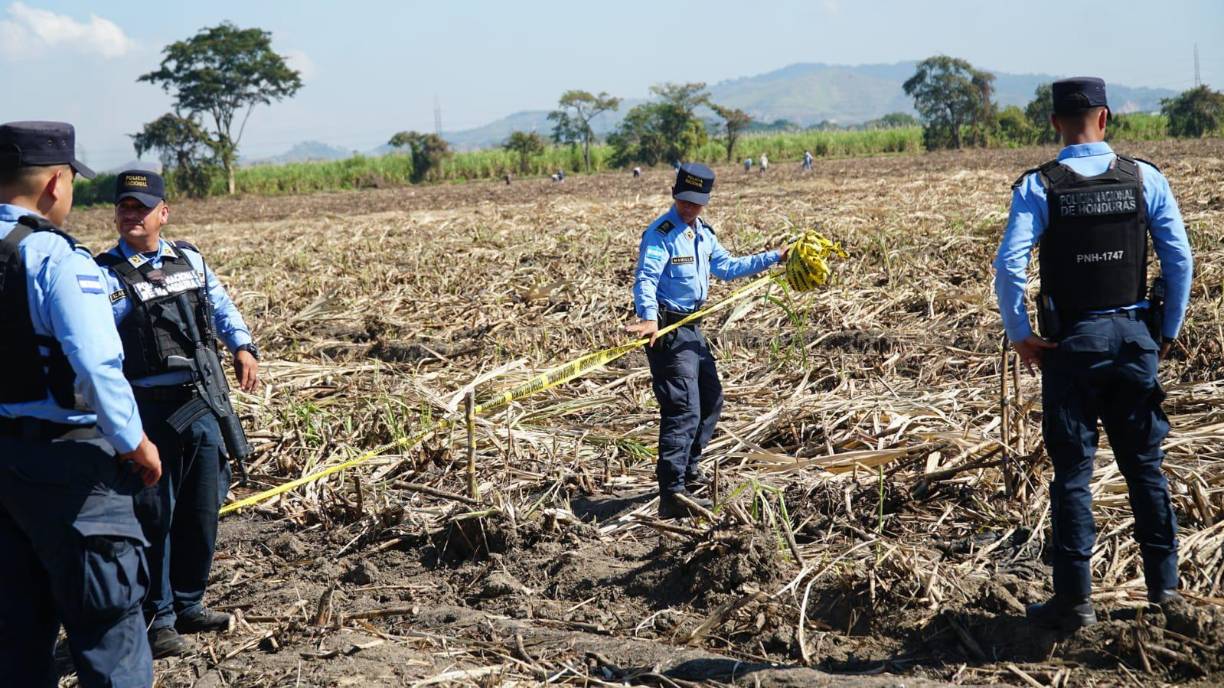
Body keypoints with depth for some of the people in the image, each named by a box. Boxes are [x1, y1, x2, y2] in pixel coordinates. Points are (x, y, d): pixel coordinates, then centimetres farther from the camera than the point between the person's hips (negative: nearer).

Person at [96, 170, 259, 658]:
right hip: (148, 410, -5)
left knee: (201, 511, 12)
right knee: (155, 515, 0)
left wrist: (243, 346, 1)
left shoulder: (189, 259, 10)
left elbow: (222, 308, 20)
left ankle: (188, 604, 28)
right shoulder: (105, 276, -5)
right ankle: (157, 617, 13)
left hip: (202, 404, 5)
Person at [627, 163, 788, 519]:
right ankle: (672, 495, -19)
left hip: (692, 327, 10)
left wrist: (773, 258, 24)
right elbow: (645, 279, -28)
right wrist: (648, 317, -46)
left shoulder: (703, 233, 13)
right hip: (666, 329, -10)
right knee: (684, 409, -17)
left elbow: (727, 266, 25)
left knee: (711, 400, 22)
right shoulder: (660, 233, -16)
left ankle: (689, 471, 37)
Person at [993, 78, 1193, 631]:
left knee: (1072, 471, 4)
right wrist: (1169, 330, 8)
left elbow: (1009, 265, -17)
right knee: (1144, 463, 15)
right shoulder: (1145, 178, 0)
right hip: (1134, 336, 2)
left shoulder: (1038, 186, -7)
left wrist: (1019, 335, -6)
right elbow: (1180, 259, -2)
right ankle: (1163, 581, 25)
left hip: (1071, 341, -2)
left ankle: (1074, 600, 7)